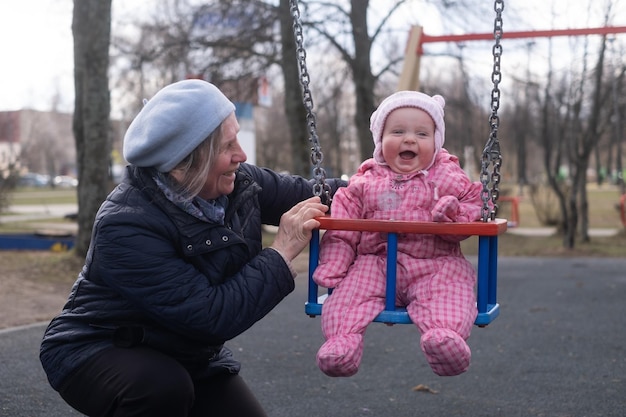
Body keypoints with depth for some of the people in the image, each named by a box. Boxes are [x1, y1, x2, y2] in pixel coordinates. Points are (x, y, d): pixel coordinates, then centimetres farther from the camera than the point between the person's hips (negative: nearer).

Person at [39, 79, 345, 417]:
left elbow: (305, 195, 4)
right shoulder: (126, 225, -31)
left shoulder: (237, 183, -11)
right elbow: (214, 317, -33)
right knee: (163, 386, -36)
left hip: (186, 357, 7)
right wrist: (282, 252, -29)